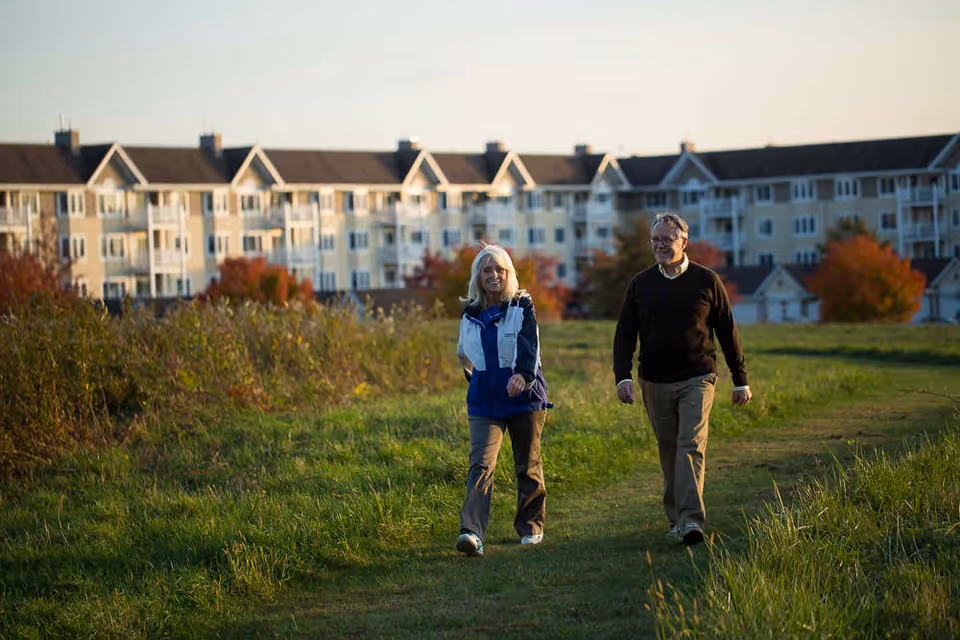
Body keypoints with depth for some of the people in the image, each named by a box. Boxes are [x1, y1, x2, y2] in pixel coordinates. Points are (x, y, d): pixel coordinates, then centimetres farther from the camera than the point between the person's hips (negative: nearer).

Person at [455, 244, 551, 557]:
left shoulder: (522, 306, -3)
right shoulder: (470, 314, 8)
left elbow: (529, 345, -20)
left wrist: (523, 375, -37)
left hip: (524, 396, -2)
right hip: (484, 401, 2)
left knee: (527, 466, 9)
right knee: (481, 464, -13)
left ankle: (531, 526, 27)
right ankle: (472, 532, -25)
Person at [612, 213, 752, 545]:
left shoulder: (706, 280, 1)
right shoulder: (641, 284, 6)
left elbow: (727, 331, 7)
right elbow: (625, 334, 6)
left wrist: (741, 380, 7)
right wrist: (622, 377, -9)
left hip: (696, 380, -3)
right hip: (655, 382, 3)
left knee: (691, 446, -15)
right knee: (669, 450, 9)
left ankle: (692, 520, -22)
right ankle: (675, 518, 19)